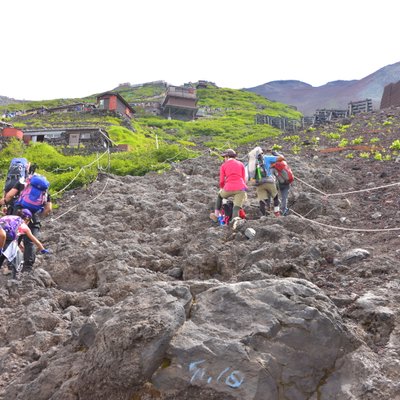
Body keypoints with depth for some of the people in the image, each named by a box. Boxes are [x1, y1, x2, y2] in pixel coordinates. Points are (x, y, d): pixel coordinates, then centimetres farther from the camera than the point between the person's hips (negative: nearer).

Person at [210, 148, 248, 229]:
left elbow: (222, 181, 12)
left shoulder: (223, 166, 12)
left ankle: (216, 215, 33)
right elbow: (244, 179, 16)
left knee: (220, 195, 31)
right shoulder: (241, 164, 18)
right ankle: (235, 219, -35)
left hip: (229, 189, 0)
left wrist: (221, 188, 33)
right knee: (237, 207, -3)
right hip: (240, 188, 1)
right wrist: (245, 192, 26)